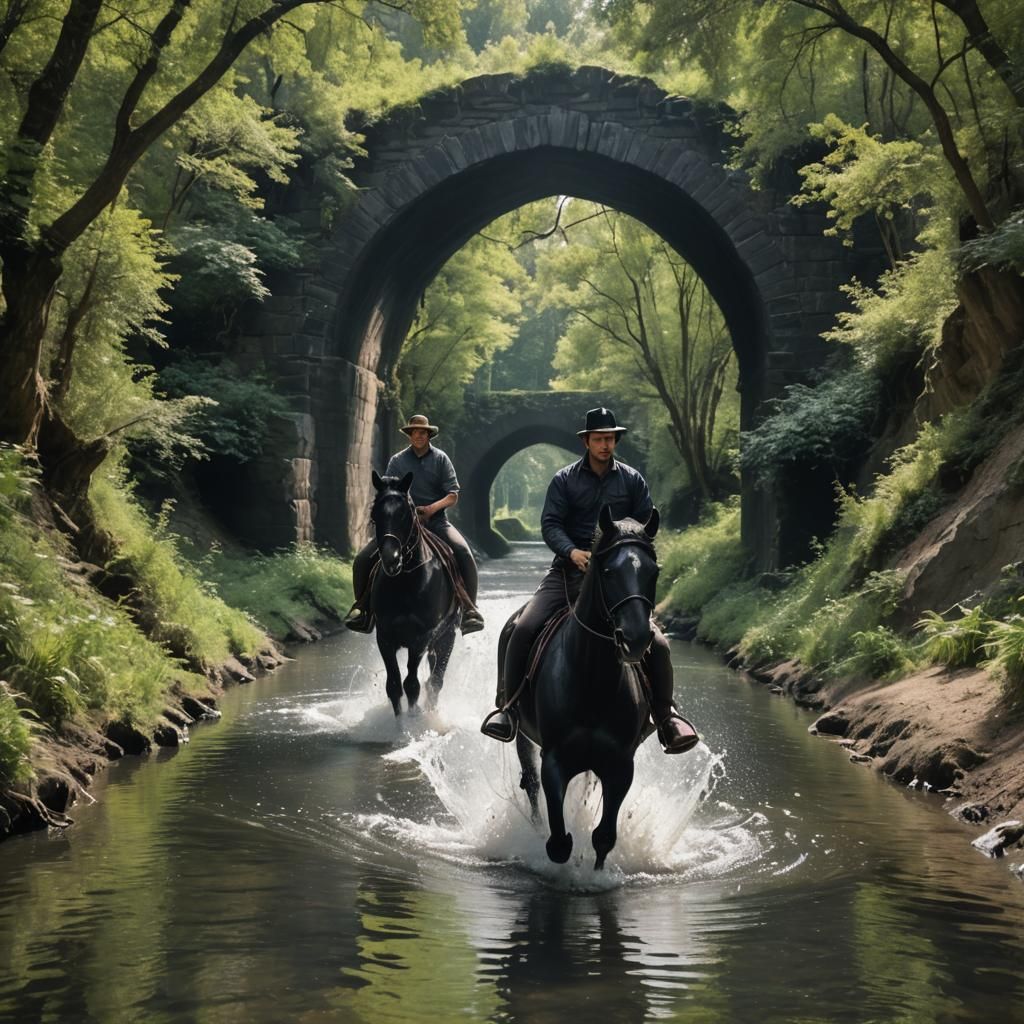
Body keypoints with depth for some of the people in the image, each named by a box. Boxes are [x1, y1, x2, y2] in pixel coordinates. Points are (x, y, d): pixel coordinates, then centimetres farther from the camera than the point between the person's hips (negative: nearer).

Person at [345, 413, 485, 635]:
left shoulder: (440, 459, 4)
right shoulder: (397, 460, 7)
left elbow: (453, 495, -1)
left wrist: (432, 508, -19)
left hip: (436, 521, -2)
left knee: (463, 554, -29)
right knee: (363, 560, -13)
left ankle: (470, 609, -20)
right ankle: (362, 607, 5)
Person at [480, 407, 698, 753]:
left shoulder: (632, 480, 8)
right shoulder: (565, 480, 4)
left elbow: (646, 526, 8)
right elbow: (550, 523, -4)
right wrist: (572, 551, -23)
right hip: (568, 570, -1)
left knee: (656, 643, -14)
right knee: (524, 628, -19)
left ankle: (665, 715, 4)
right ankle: (506, 706, -4)